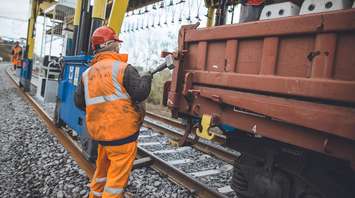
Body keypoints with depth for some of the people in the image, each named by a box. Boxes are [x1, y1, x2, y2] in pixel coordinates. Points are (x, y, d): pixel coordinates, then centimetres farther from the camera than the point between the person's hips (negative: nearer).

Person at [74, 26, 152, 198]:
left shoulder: (87, 73, 8)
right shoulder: (123, 68, -12)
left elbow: (79, 102, 10)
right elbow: (140, 93, -16)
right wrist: (146, 79, 3)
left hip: (100, 132, 7)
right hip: (123, 134, -7)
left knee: (102, 171, 26)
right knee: (117, 177, 5)